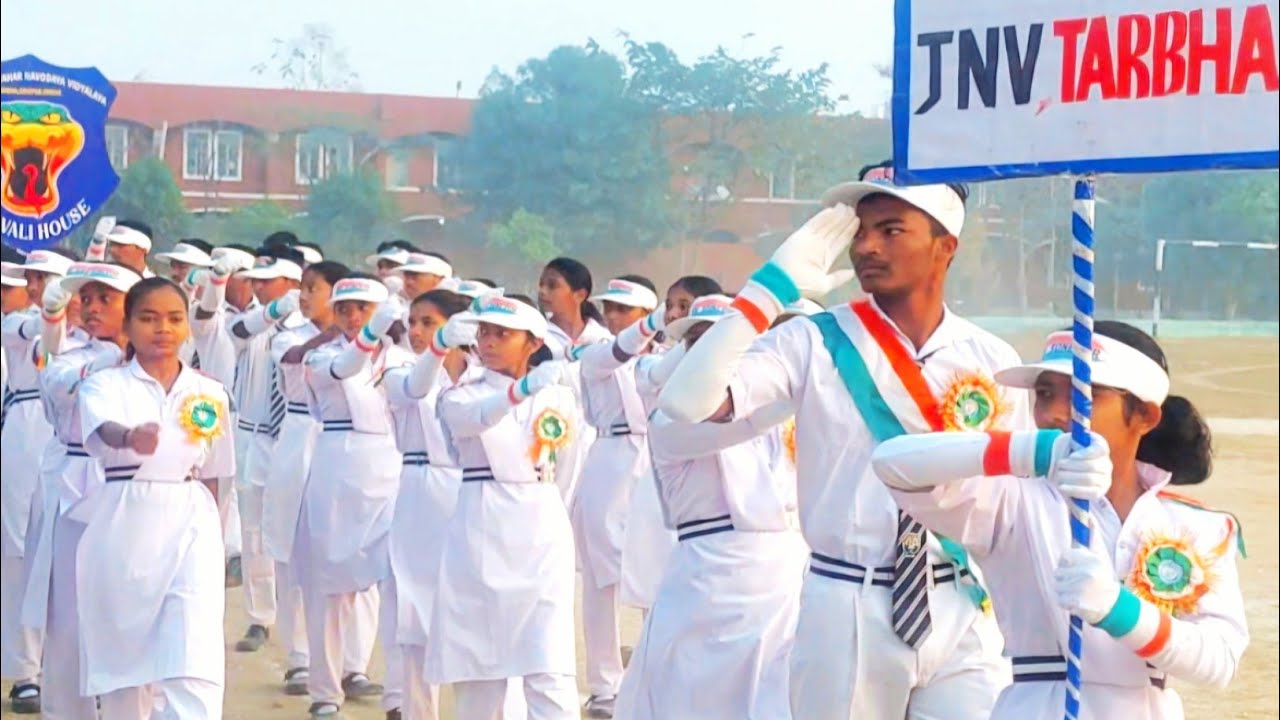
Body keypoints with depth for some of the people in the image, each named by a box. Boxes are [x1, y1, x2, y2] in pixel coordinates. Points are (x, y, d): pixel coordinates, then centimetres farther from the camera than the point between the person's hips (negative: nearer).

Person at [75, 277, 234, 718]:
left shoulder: (210, 394, 7)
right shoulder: (105, 384, -2)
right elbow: (103, 432, -25)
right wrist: (131, 437, -48)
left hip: (189, 530, 1)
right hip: (121, 531, 0)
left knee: (195, 665, -13)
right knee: (123, 662, 7)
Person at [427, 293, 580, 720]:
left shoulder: (554, 395, 10)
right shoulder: (460, 397, 1)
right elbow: (475, 417, -21)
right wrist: (522, 389, -39)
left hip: (541, 530, 0)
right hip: (480, 531, 0)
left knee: (550, 666, -9)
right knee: (477, 659, 4)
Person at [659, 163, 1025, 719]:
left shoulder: (991, 361, 2)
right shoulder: (815, 344, -5)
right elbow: (685, 404, -16)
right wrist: (772, 289, -18)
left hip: (960, 614, 1)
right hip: (844, 611, -1)